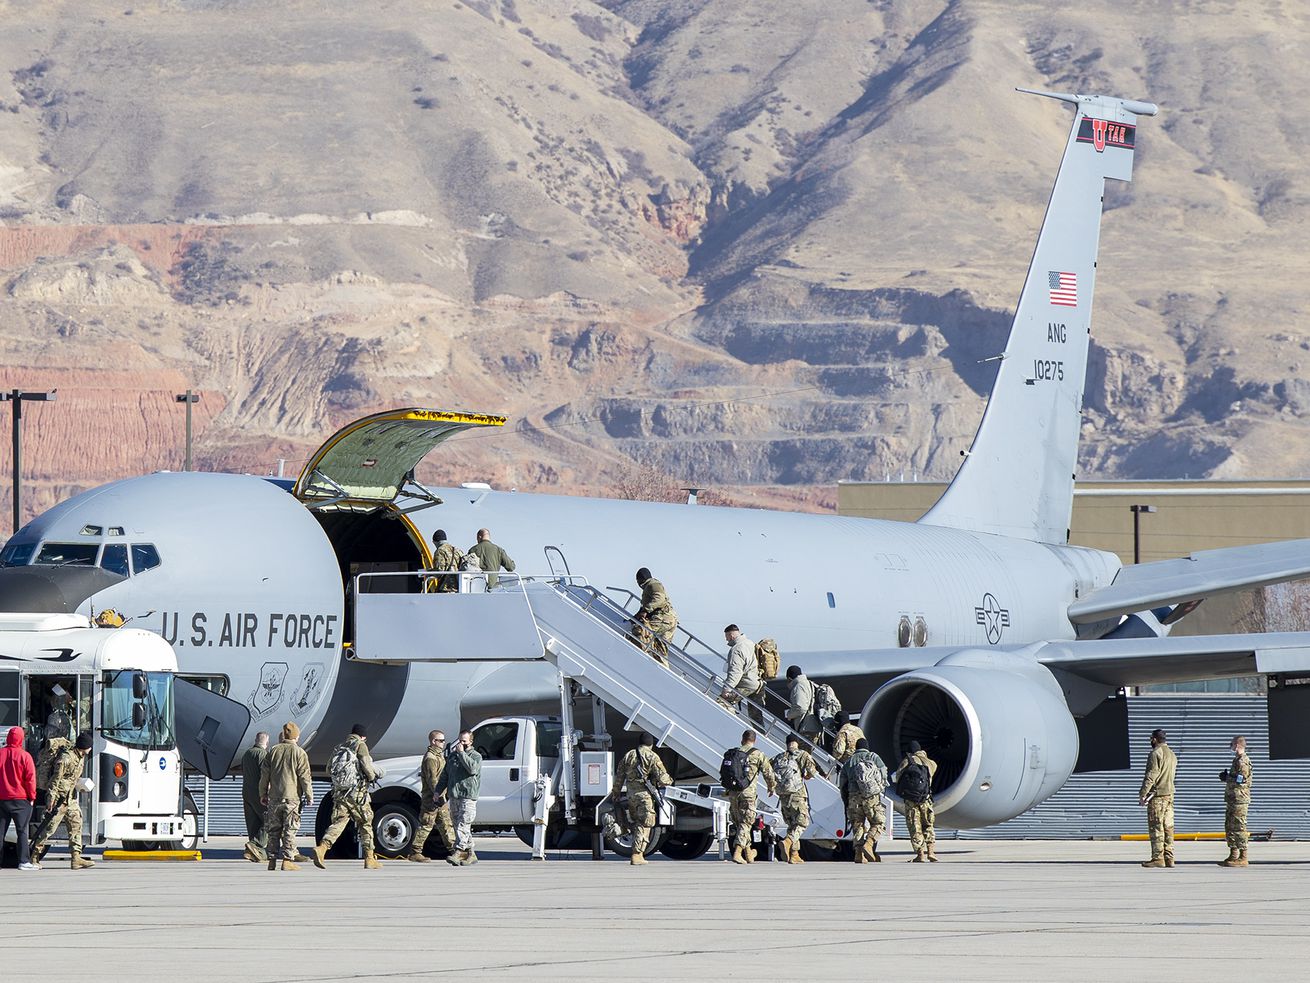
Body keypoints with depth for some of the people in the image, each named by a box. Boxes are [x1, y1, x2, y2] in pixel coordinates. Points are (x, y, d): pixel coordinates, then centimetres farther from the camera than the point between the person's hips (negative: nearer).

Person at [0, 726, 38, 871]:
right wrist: (32, 796, 2)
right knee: (22, 831, 0)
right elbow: (30, 778, -9)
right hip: (20, 799, -3)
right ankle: (24, 861, -4)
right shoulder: (24, 756, -9)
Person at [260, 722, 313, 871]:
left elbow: (264, 775, 9)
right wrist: (309, 796, 1)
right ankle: (287, 860, -6)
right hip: (292, 797, -3)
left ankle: (272, 860, 9)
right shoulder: (299, 753, -4)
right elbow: (304, 777, -5)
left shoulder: (272, 751, 7)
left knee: (273, 830, 9)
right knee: (290, 830, -1)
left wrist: (263, 794, 17)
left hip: (274, 797, 3)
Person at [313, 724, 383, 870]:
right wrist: (372, 777, 7)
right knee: (365, 824, 7)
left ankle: (322, 848, -23)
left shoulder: (339, 747, 16)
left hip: (339, 791, 5)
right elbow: (367, 766, -12)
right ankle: (370, 859, 9)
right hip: (357, 792, -5)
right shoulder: (360, 745, -3)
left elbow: (329, 769, 18)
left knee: (338, 822, 1)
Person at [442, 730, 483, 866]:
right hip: (454, 796, 7)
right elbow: (445, 776, 24)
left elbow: (472, 768, -18)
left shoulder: (476, 756, 3)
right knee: (458, 826, 7)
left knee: (463, 825, -16)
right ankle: (471, 854, 13)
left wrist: (462, 753, -13)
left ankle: (458, 852, -25)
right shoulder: (452, 755, 20)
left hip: (468, 797, -7)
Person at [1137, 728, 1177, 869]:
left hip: (1158, 795, -8)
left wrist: (1142, 794, -14)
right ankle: (1168, 858, 8)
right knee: (1168, 827, 8)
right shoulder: (1172, 754, 17)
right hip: (1170, 794, 8)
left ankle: (1158, 858, -9)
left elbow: (1151, 776, -16)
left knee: (1156, 827, -7)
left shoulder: (1156, 753, -11)